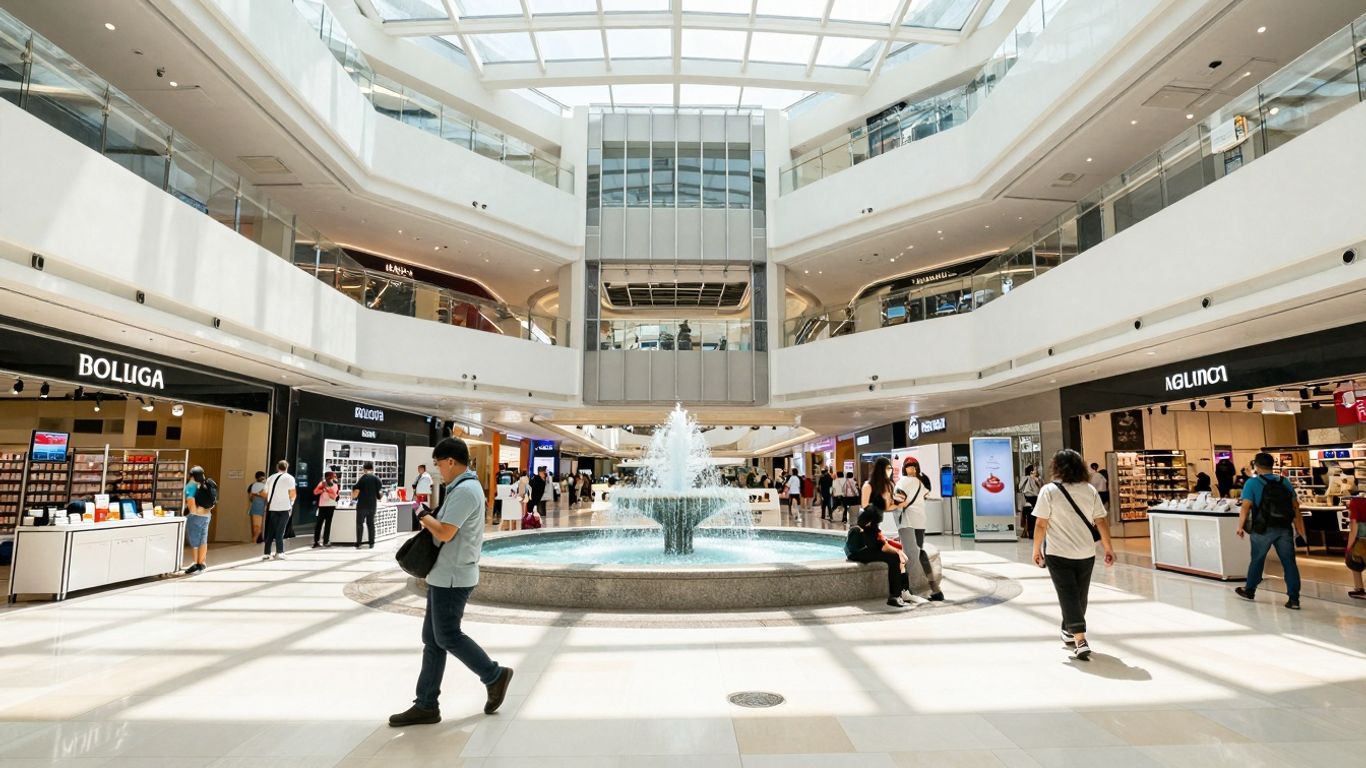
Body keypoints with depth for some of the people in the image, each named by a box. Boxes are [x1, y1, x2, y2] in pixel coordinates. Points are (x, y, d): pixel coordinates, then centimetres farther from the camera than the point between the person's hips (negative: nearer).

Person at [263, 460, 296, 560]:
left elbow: (266, 494, 9)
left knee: (270, 531, 9)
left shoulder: (270, 478, 12)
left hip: (271, 508, 3)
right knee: (280, 531, 1)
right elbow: (293, 494, -7)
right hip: (284, 508, -3)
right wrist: (291, 502, 11)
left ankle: (267, 553, 8)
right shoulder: (289, 478, -1)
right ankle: (279, 553, -3)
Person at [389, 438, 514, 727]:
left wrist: (423, 515, -8)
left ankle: (494, 675, 15)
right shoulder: (463, 488, 15)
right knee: (432, 639, 10)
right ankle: (426, 705, 16)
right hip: (446, 575, 10)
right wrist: (430, 521, 5)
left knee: (448, 637, 0)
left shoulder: (465, 490, -19)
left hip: (452, 577, -10)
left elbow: (445, 533, -24)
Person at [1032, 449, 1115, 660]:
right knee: (1079, 595, 19)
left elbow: (1041, 525, -10)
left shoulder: (1049, 490, -10)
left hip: (1058, 553, -4)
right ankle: (1070, 632, 37)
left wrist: (1037, 549, 0)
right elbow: (1100, 523, 1)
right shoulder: (1090, 490, 0)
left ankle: (1080, 641, -9)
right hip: (1086, 553, 4)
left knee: (1068, 595, 2)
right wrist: (1108, 548, 12)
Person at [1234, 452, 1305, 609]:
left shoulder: (1252, 483, -7)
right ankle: (1294, 599, 2)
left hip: (1263, 529, -3)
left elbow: (1245, 507, -14)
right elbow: (1295, 507, 7)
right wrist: (1300, 529, 12)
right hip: (1285, 529, 3)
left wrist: (1240, 527, -5)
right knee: (1289, 562, 4)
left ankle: (1249, 590, 28)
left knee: (1257, 560, 13)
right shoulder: (1285, 483, 7)